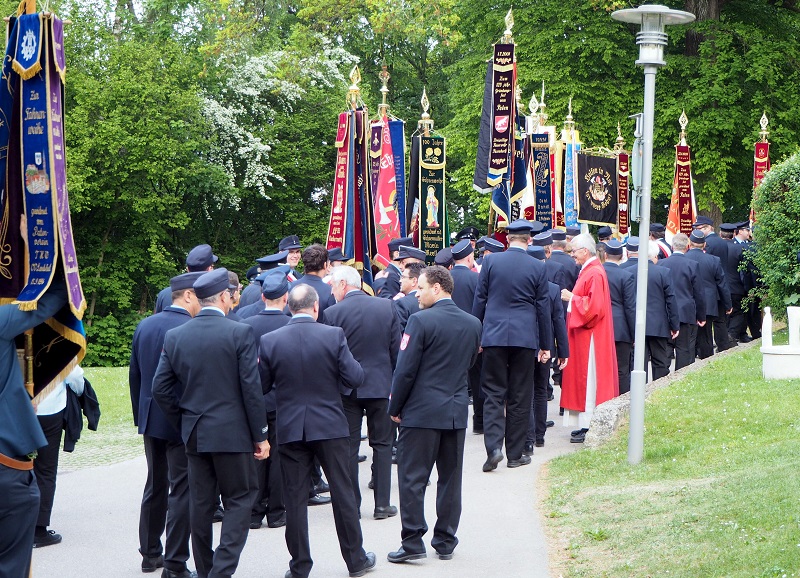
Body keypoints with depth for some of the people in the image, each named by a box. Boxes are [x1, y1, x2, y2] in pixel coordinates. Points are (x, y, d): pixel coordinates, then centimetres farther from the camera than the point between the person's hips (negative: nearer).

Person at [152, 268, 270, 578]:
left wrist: (184, 426, 14)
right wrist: (260, 436, -4)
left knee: (200, 504, 12)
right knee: (239, 501, 3)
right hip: (231, 433, -4)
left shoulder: (175, 336, 2)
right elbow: (251, 389, -11)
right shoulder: (240, 333, -11)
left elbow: (160, 389, 3)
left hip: (193, 435, 4)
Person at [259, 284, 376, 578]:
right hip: (330, 426, -1)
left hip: (290, 429, 1)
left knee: (295, 499, 6)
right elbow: (355, 378, -9)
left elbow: (261, 386, 1)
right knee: (342, 492, 10)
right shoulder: (334, 335, -9)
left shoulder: (270, 341, -6)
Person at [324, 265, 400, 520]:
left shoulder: (332, 313, -10)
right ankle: (382, 504, 10)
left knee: (348, 446, 5)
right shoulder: (387, 308, -2)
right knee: (382, 444, 10)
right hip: (380, 385, 2)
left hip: (346, 388, -2)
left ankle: (351, 505, 7)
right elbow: (396, 349, 1)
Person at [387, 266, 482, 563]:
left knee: (412, 479, 0)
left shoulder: (421, 321, -13)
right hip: (458, 411, 6)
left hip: (422, 412, -6)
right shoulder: (473, 324, 6)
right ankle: (445, 541, 15)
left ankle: (413, 541, -3)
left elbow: (405, 369, -13)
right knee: (450, 479, 11)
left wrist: (395, 408, -3)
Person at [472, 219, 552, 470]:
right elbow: (543, 308, 3)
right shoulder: (538, 267, -2)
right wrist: (545, 345, 11)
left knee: (493, 393, 4)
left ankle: (493, 447, -13)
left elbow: (480, 299, 4)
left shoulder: (491, 262, -1)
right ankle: (515, 454, 10)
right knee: (520, 396, 6)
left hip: (494, 336, 0)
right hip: (525, 337, 0)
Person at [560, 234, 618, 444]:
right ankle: (586, 425, 16)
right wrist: (572, 298, 9)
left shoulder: (595, 274, -18)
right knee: (583, 379, 12)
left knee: (589, 380, -7)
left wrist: (572, 298, -14)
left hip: (590, 337, -10)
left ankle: (591, 428, -6)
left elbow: (594, 306, -23)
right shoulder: (588, 271, 14)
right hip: (583, 336, 10)